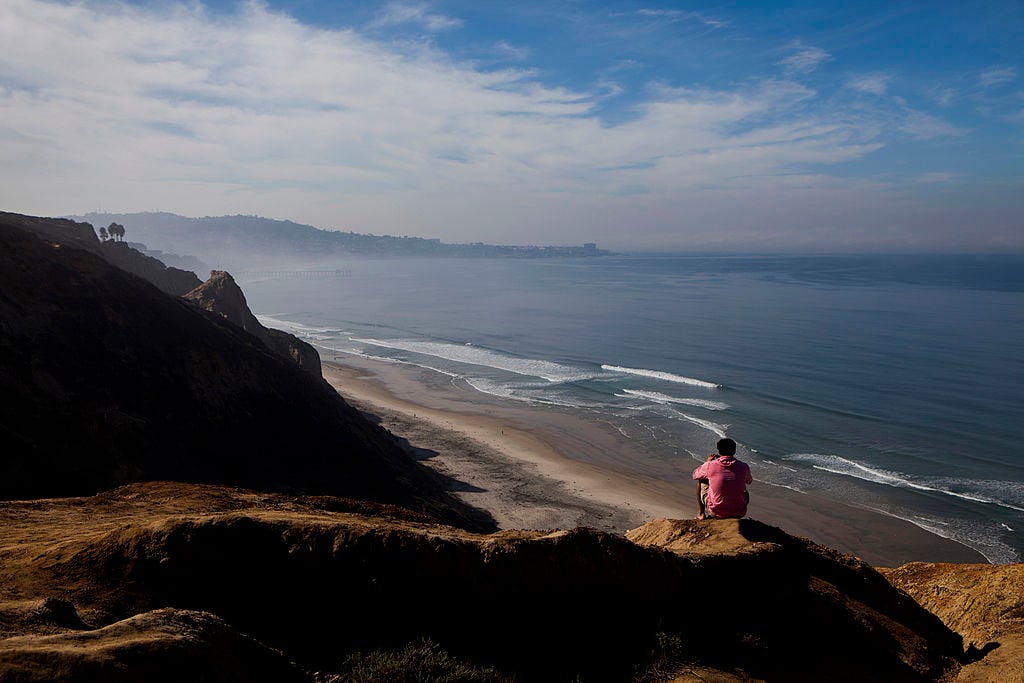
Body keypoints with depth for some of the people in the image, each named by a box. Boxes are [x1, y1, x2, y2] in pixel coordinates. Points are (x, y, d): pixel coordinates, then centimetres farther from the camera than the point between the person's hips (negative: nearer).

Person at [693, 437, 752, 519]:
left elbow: (695, 475, 11)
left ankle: (701, 513, 29)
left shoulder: (710, 465, -12)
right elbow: (750, 481, 17)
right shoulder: (744, 466, -8)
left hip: (716, 514, -1)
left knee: (701, 481, 23)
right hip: (739, 514, 1)